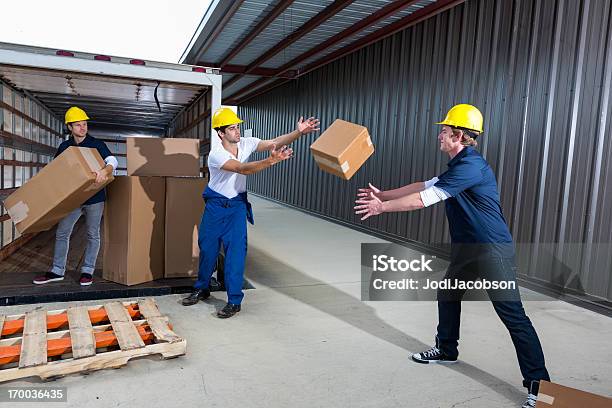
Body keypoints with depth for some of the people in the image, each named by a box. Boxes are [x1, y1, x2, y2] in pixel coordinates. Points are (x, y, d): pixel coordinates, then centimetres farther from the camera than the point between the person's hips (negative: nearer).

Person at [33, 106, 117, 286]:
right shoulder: (64, 147, 8)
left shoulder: (96, 144, -3)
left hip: (94, 197, -3)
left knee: (92, 234, 4)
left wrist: (105, 171, -38)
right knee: (62, 234, 6)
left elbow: (113, 161, -17)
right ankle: (57, 271, 18)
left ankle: (87, 271, 15)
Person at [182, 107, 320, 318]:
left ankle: (234, 300, 3)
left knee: (236, 251, -6)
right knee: (207, 248, 11)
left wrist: (299, 132, -28)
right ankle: (202, 289, 34)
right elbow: (243, 169, -35)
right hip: (215, 205, -2)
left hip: (237, 205, 2)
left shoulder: (246, 143, -8)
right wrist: (271, 161, -48)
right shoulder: (216, 155, -22)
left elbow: (274, 142, -14)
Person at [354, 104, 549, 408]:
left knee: (512, 314, -6)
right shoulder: (459, 166, 13)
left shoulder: (471, 166, -21)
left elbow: (425, 199, -22)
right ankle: (446, 350, 37)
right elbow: (423, 186, 18)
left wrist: (382, 207, -12)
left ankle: (538, 382, 4)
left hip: (492, 249, -11)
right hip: (466, 247, 11)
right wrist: (383, 195, 17)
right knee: (447, 295, 20)